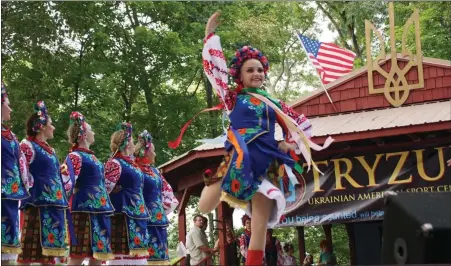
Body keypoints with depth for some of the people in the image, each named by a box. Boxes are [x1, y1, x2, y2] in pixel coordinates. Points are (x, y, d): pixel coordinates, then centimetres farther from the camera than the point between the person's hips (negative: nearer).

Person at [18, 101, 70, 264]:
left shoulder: (50, 150, 21)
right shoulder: (27, 146, -5)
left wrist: (63, 200, 19)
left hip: (55, 204, 9)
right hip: (38, 204, -9)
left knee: (49, 247, 8)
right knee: (30, 250, -9)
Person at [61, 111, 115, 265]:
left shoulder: (90, 156, 20)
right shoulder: (75, 156, -8)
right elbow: (68, 185, -18)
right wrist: (64, 173, -32)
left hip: (100, 211, 10)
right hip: (85, 210, -10)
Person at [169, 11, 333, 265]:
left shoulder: (274, 104, 18)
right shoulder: (233, 99, 11)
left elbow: (304, 125, 27)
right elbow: (213, 66, 4)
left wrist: (290, 146, 12)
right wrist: (211, 34, 2)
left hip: (268, 165, 3)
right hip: (239, 160, -3)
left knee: (260, 227, -2)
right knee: (205, 207, -19)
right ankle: (216, 185, 14)